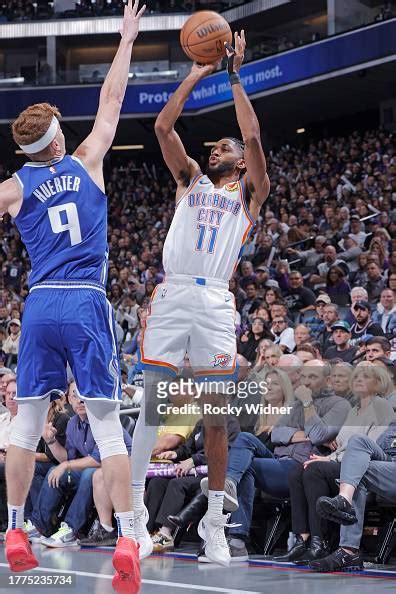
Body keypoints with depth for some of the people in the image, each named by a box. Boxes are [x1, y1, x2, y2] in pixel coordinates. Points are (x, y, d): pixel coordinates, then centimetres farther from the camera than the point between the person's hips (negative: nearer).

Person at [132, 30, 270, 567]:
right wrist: (197, 75, 11)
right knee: (151, 405, -1)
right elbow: (163, 127, 11)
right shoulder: (190, 180, 21)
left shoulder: (250, 191, 15)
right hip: (171, 296, 2)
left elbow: (252, 135, 0)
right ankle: (134, 502, 4)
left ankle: (214, 521, 4)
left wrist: (235, 76, 6)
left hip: (215, 302, -2)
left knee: (215, 417, -1)